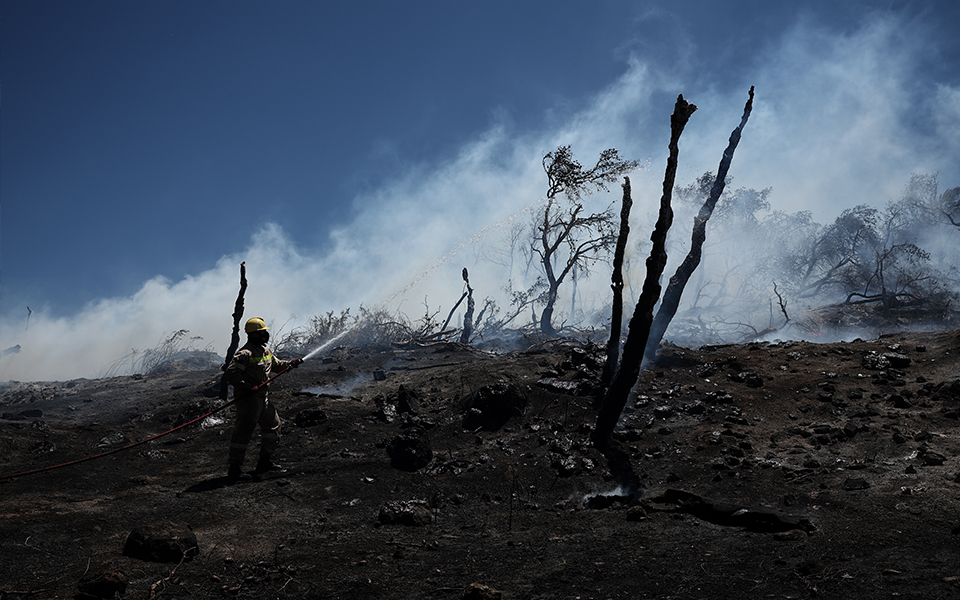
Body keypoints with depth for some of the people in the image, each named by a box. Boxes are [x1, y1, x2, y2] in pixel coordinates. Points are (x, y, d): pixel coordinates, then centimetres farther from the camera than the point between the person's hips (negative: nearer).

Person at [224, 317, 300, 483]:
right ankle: (235, 469, -3)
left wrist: (291, 363, 14)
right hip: (248, 398, -10)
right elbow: (231, 372, -23)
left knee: (273, 424, 16)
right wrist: (247, 387, -26)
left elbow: (276, 364, 30)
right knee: (244, 431, -9)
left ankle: (265, 462, 25)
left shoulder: (265, 351, 14)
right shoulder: (246, 353, -17)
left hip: (262, 397, 10)